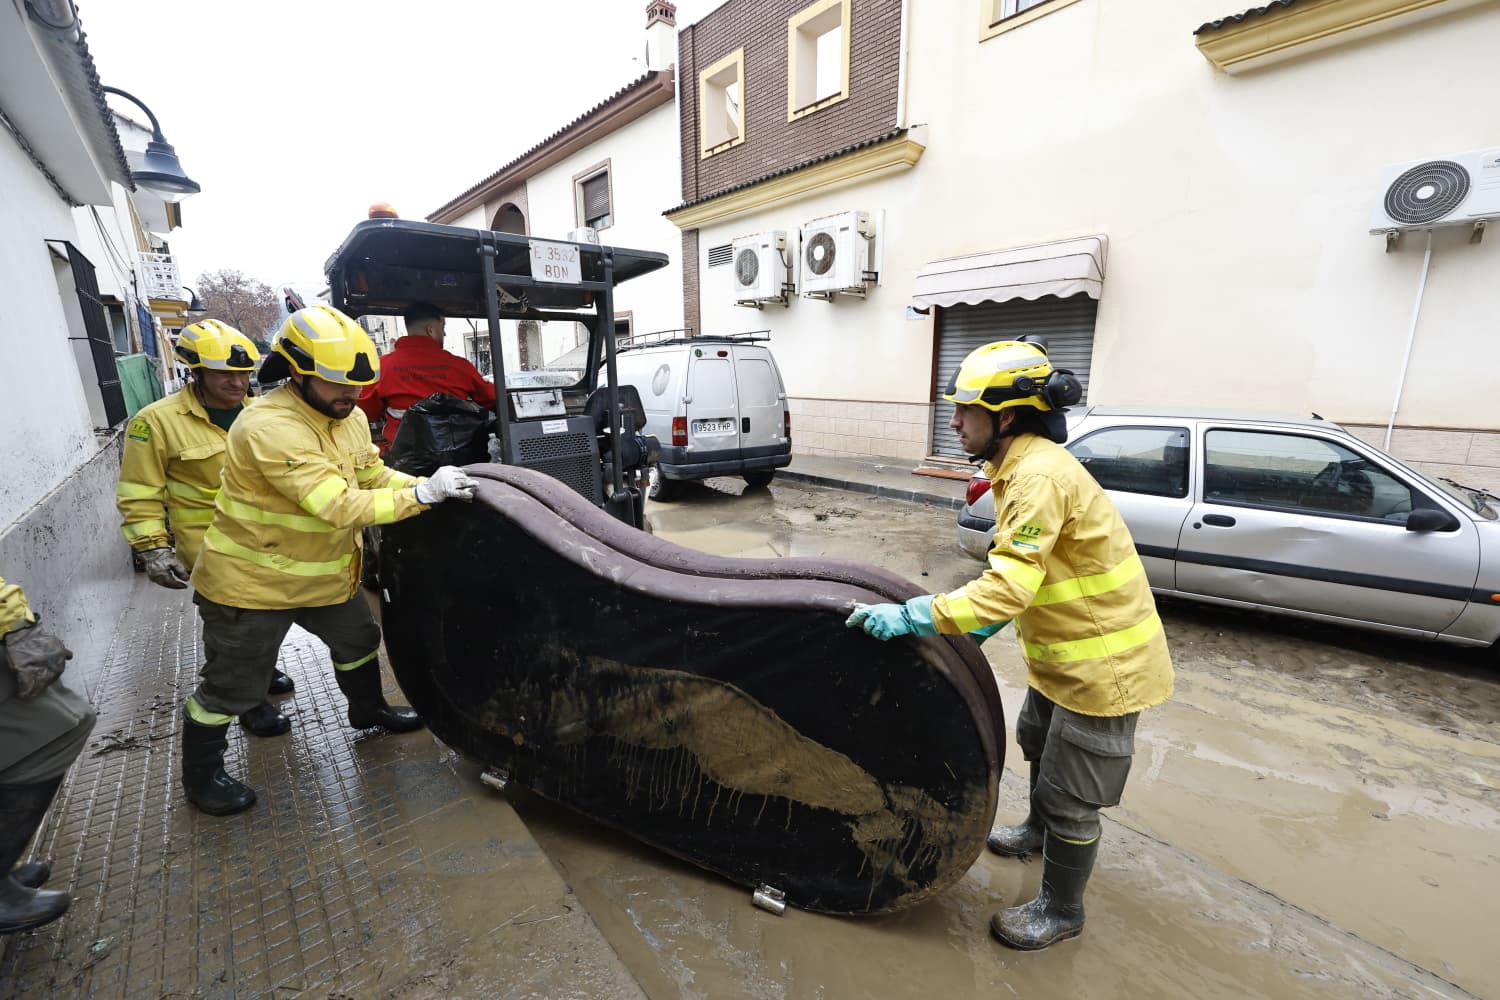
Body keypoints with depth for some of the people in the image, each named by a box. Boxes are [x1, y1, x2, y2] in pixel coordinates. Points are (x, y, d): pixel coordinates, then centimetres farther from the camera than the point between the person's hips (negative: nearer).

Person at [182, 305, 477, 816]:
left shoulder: (349, 417, -3)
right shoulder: (270, 427, -31)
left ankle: (367, 709, 49)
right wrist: (422, 494, -38)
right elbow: (338, 505, -36)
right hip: (252, 582, -8)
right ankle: (200, 775, 35)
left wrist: (430, 485, -17)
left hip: (325, 572, 8)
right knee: (232, 686, 10)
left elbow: (375, 475, 0)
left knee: (358, 640, 23)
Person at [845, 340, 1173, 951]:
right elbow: (1021, 573, 9)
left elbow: (1009, 587, -36)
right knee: (1036, 741, 29)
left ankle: (1060, 911, 33)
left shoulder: (1039, 476, -30)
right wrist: (985, 622, 7)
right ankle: (1040, 831, 56)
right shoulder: (1023, 466, 3)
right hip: (1064, 650, 10)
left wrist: (909, 617, -36)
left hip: (1104, 661, -10)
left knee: (1069, 795, 8)